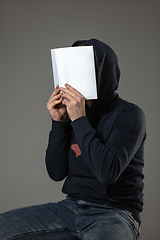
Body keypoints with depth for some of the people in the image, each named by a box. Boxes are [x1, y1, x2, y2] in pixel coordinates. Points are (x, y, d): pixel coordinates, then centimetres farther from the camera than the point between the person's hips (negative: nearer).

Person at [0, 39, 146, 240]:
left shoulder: (129, 114, -10)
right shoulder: (71, 113, 8)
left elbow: (108, 172, -24)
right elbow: (57, 173, 6)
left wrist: (80, 120, -19)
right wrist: (58, 122, -4)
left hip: (113, 213, -5)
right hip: (71, 206, 6)